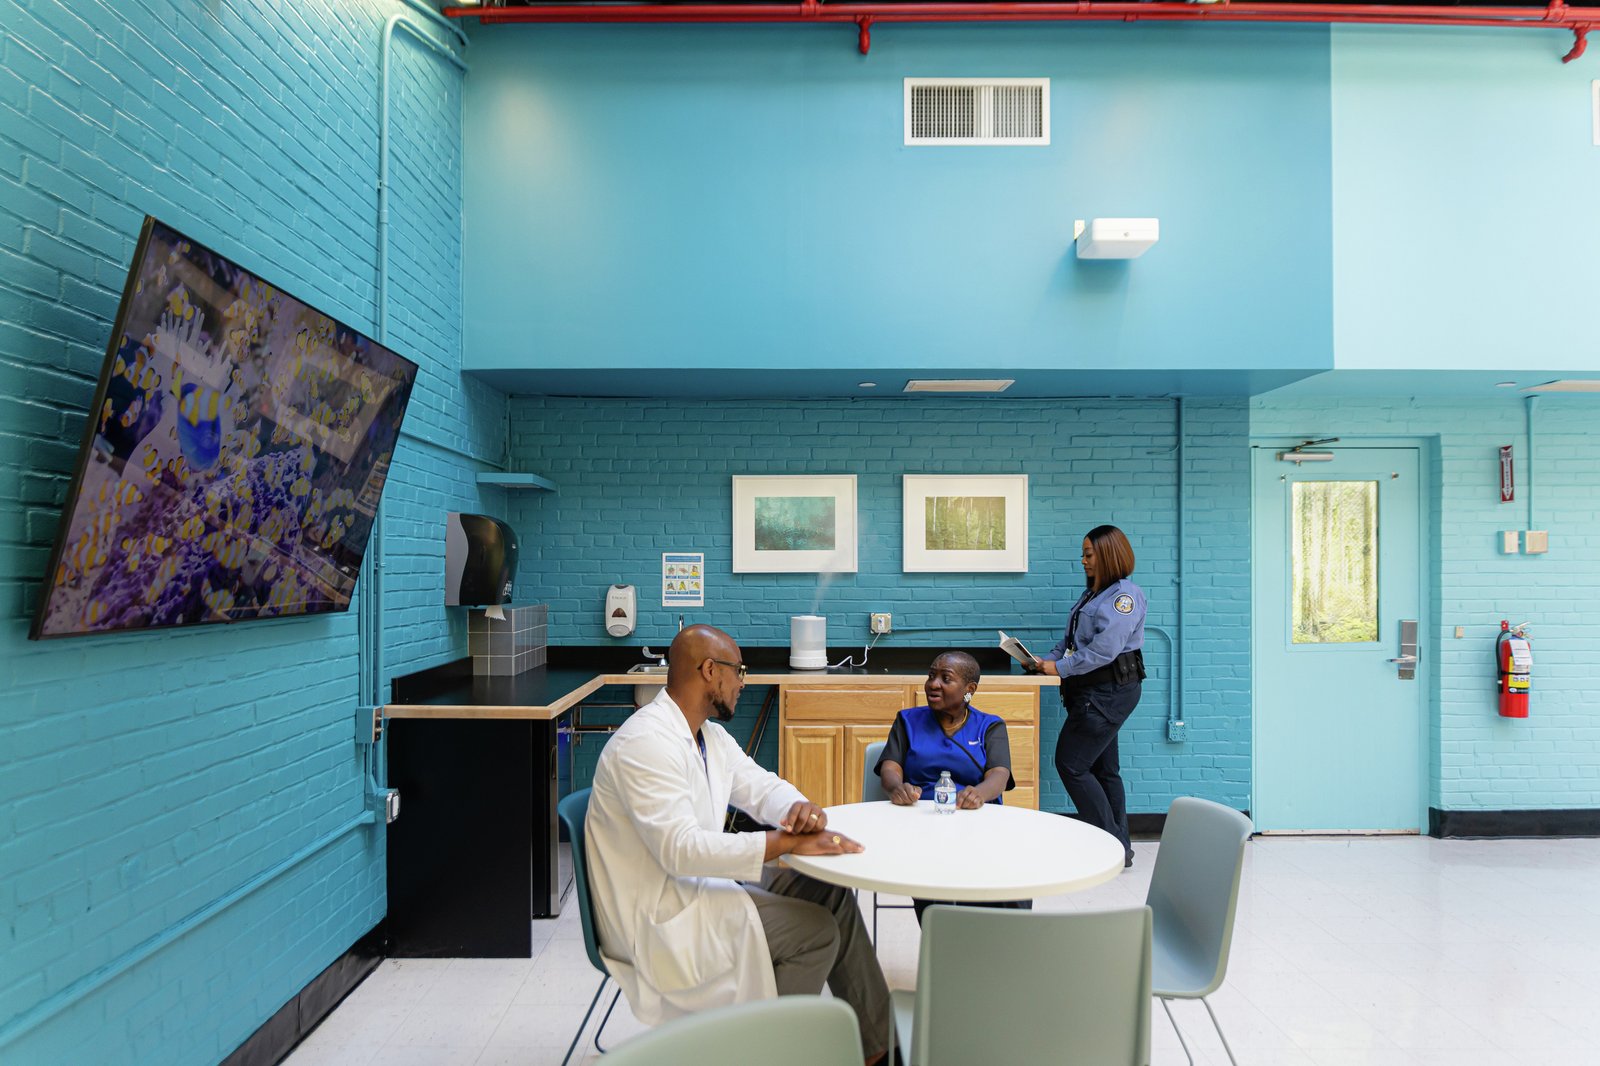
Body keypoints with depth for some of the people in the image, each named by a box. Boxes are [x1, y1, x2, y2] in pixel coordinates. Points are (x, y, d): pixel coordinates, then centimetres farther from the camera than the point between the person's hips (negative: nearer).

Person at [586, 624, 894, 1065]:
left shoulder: (710, 735, 6)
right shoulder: (646, 743, -25)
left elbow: (761, 786, 11)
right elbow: (679, 849, -32)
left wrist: (802, 808, -14)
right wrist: (784, 842, -31)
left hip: (699, 880, 10)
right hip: (656, 914, -10)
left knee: (829, 892, 3)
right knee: (816, 929, -13)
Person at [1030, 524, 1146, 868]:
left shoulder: (1125, 595, -13)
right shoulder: (1092, 594, 17)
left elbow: (1104, 649, -23)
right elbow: (1070, 640, 17)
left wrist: (1060, 668, -18)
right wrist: (1047, 660, 0)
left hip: (1110, 692, -10)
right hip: (1095, 691, 10)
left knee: (1071, 765, -8)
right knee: (1102, 768, 13)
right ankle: (1119, 846, 21)